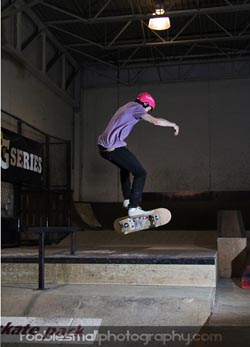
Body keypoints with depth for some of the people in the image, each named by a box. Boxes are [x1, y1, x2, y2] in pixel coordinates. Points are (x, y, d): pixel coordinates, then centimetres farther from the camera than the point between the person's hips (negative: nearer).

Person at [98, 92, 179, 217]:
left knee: (125, 167, 32)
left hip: (103, 146, 10)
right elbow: (156, 121, -12)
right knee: (140, 173, -4)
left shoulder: (126, 107, 24)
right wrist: (173, 125, 2)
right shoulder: (136, 107, -3)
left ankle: (127, 199, 32)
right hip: (114, 147, -10)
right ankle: (133, 208, -10)